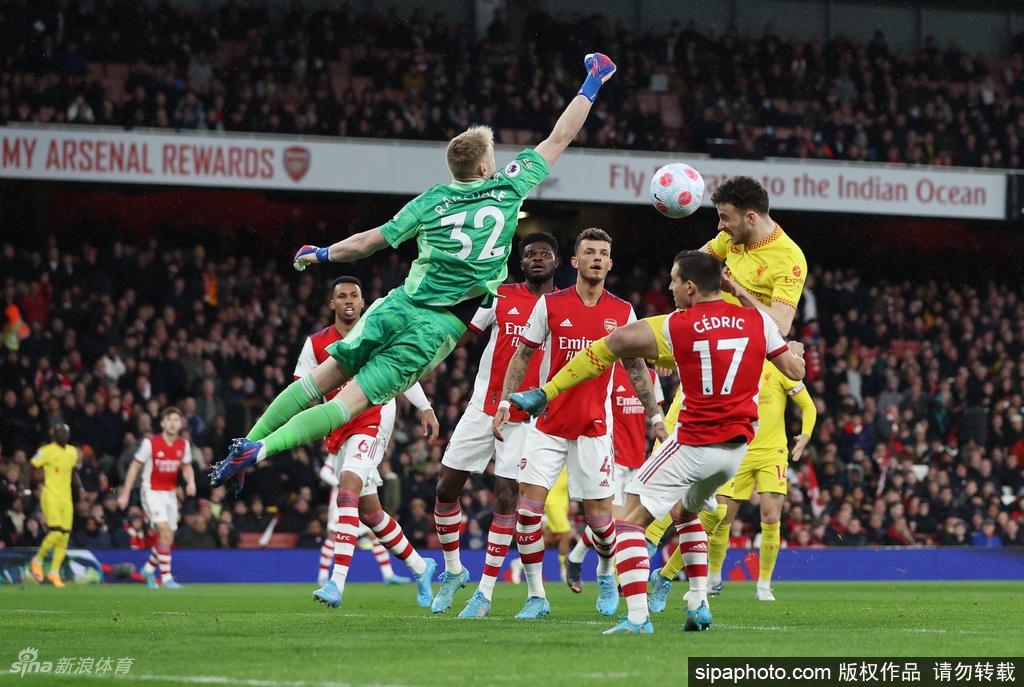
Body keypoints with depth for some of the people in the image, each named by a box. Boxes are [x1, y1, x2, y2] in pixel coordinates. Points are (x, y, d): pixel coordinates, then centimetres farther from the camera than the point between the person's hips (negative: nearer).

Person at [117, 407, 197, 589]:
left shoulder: (183, 445, 0)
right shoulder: (150, 443, -13)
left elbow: (187, 467, 15)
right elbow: (135, 466, -5)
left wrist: (191, 482, -7)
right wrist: (125, 493, -5)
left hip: (170, 493, 6)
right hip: (152, 491, -6)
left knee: (168, 538, 8)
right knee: (165, 531, -21)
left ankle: (149, 569, 33)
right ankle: (166, 577, -17)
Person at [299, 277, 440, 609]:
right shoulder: (316, 344, 5)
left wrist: (426, 409, 17)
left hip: (372, 423, -5)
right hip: (339, 432, 5)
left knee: (348, 487, -26)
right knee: (369, 510, 10)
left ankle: (337, 582, -34)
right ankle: (420, 567, 32)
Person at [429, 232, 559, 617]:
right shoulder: (501, 297, 4)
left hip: (527, 417, -2)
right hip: (484, 408, 2)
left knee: (507, 497, -9)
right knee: (446, 488, 2)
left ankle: (485, 592, -2)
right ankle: (453, 571, 23)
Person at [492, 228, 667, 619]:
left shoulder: (622, 312, 3)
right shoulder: (550, 304, 0)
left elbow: (636, 367, 12)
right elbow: (522, 355, 6)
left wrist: (655, 414, 8)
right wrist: (505, 402, -2)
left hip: (594, 427, 0)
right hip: (548, 422, 0)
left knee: (599, 512, 0)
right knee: (529, 503, -10)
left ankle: (606, 574, 30)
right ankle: (536, 596, -1)